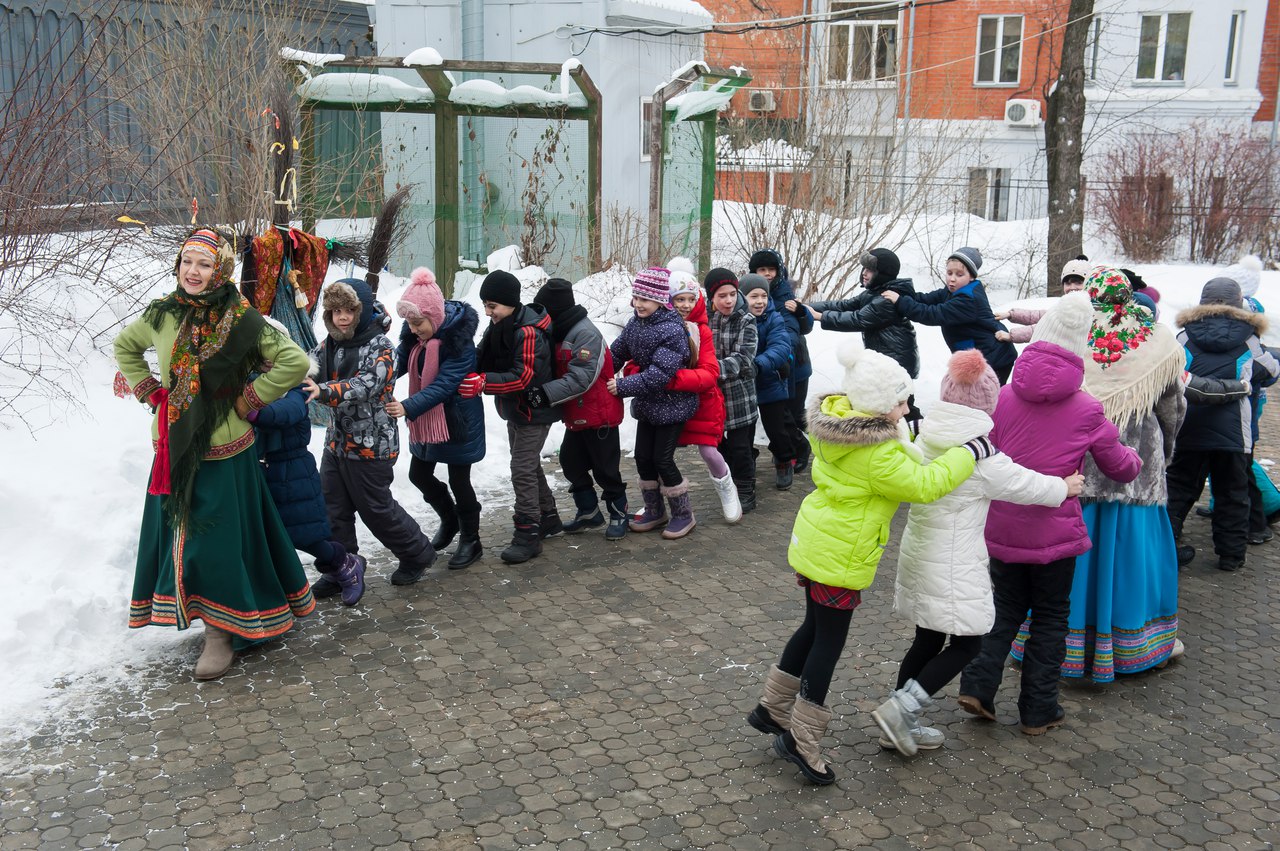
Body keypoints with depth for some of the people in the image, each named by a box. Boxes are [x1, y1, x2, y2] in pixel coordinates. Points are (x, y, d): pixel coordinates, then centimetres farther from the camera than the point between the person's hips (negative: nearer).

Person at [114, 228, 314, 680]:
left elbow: (295, 362, -12)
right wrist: (149, 390, 10)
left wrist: (249, 398, -10)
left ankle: (222, 630, 14)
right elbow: (124, 346, 23)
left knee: (218, 539, 1)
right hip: (174, 450, 5)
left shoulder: (241, 320, -12)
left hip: (222, 451, -5)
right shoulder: (162, 315, 3)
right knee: (175, 533, 11)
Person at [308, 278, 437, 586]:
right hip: (336, 441, 7)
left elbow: (367, 385, -33)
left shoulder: (380, 347, -17)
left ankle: (417, 554, 27)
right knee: (332, 508, 12)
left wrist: (324, 390, -49)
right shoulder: (329, 345, 5)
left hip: (370, 446, -7)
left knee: (376, 509, 6)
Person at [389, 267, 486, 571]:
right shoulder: (414, 333, -5)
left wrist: (409, 407, -41)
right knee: (419, 474, 17)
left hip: (457, 420, -7)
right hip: (426, 419, 7)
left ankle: (471, 541, 25)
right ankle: (449, 519, 43)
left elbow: (444, 384, -31)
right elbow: (399, 363, -1)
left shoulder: (459, 340, -26)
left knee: (458, 480, 5)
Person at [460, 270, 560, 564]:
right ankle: (548, 518, 34)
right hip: (515, 410, 10)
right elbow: (484, 355, 8)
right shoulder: (501, 325, 3)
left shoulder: (528, 331, -26)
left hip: (534, 411, -10)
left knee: (523, 470, -8)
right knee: (529, 465, 20)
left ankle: (528, 535, 0)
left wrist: (482, 383, -38)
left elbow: (523, 376, -32)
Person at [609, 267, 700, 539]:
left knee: (662, 459, -5)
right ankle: (654, 511, 27)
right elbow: (616, 353, 10)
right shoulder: (636, 323, 1)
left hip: (672, 404, -7)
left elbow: (659, 375, -30)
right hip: (646, 404, 8)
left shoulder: (672, 330, -24)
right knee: (643, 457, 10)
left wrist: (622, 386, -26)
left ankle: (683, 514, 13)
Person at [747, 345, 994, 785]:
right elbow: (924, 484, -20)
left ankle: (773, 708, 36)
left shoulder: (837, 421, 0)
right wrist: (970, 452, -12)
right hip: (837, 559, -9)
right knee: (828, 642, 4)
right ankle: (801, 739, 16)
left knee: (815, 629, 23)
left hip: (814, 545, 9)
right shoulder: (876, 454, -27)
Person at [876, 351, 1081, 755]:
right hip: (953, 566, -7)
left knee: (928, 639, 16)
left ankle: (898, 724, 21)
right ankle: (901, 708, -3)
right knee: (966, 643, 6)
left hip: (918, 552, 7)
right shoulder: (981, 457, -19)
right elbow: (1026, 485, -6)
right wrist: (1065, 487, 14)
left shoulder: (925, 440, 1)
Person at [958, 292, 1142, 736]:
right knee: (1050, 617, 12)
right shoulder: (1086, 410, -8)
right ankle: (1038, 711, 19)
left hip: (1002, 525, 3)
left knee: (1006, 606, 19)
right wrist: (1135, 459, 27)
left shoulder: (1004, 396, -4)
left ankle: (978, 685, 6)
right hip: (1054, 528, -2)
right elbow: (1120, 467, 4)